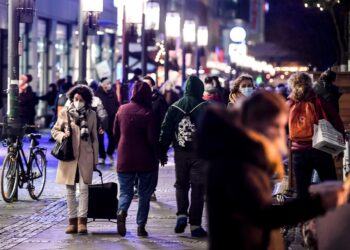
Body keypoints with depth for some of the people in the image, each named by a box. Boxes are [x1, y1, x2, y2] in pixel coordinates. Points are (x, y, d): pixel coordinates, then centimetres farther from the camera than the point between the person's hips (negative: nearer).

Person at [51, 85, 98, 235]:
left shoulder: (91, 115, 3)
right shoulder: (65, 113, 2)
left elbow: (94, 138, 8)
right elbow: (54, 131, 10)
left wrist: (95, 160, 7)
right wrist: (62, 135, -14)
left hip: (85, 156, -1)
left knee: (84, 188, -9)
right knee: (70, 190, 5)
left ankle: (82, 221, -6)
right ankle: (72, 221, 11)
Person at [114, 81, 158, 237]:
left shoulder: (122, 110, 1)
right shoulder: (148, 113, -13)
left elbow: (115, 133, 10)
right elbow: (152, 138, -14)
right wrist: (156, 154, 2)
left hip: (124, 159, 3)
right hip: (146, 160, -3)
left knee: (125, 191, 10)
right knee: (144, 194, 10)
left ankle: (122, 212, -19)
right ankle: (141, 226, 8)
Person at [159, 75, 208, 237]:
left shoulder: (174, 107, 5)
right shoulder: (206, 107, -5)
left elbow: (165, 131, 5)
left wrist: (162, 153, 10)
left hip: (180, 153, 3)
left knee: (181, 185, 18)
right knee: (198, 188, 2)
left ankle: (181, 214, -1)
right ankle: (195, 225, 2)